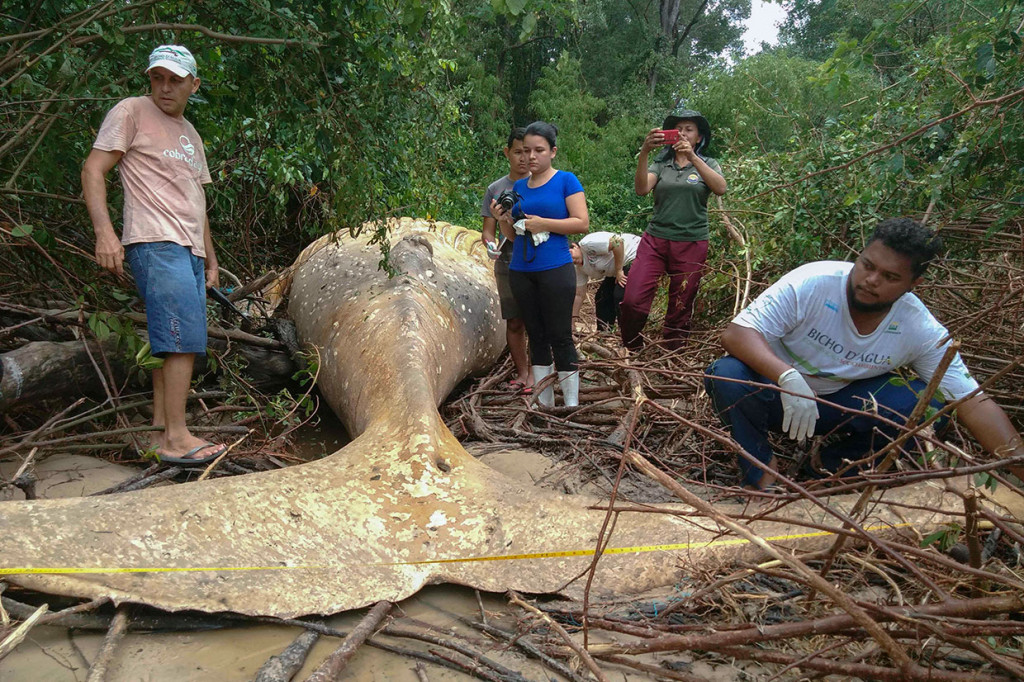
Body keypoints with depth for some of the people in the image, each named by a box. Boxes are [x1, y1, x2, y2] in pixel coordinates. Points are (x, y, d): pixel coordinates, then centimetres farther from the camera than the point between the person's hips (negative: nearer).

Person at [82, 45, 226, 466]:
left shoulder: (190, 134, 25)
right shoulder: (131, 112, 2)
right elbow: (93, 170, -5)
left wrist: (210, 259, 23)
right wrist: (104, 232, -19)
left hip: (189, 251, 8)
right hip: (155, 243, -8)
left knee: (173, 344, 5)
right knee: (184, 338, -16)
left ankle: (161, 434, 9)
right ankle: (176, 438, -13)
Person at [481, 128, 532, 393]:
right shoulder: (495, 189, 9)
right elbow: (488, 229, 9)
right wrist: (491, 244, -13)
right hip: (507, 265, 2)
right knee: (514, 323, 8)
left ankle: (534, 373, 11)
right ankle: (521, 372, 21)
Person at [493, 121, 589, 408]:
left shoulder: (566, 181, -1)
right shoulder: (518, 186, 13)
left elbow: (582, 222, -9)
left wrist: (543, 224, -16)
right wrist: (502, 219, -3)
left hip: (555, 270, -5)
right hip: (521, 272, 5)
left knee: (560, 338, -3)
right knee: (536, 336, 10)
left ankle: (572, 405, 5)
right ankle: (544, 402, 18)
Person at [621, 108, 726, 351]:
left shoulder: (707, 165, 9)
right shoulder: (661, 165, 11)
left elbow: (721, 188, -13)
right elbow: (641, 189, -9)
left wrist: (692, 157, -22)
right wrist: (644, 153, -23)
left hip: (692, 245, 0)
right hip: (655, 240, 0)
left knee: (680, 311, 4)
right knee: (632, 301, -15)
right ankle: (632, 353, 6)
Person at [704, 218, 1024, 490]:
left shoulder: (922, 330, -15)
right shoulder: (812, 282, -26)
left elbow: (972, 403, -14)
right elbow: (736, 333, -31)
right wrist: (788, 377, -48)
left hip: (839, 403, 3)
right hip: (778, 394, -3)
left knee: (929, 404, -19)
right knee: (727, 376, -35)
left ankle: (832, 463, 2)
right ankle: (763, 472, -9)